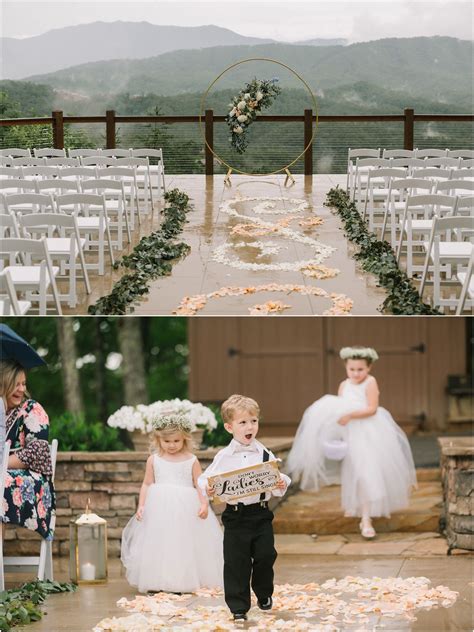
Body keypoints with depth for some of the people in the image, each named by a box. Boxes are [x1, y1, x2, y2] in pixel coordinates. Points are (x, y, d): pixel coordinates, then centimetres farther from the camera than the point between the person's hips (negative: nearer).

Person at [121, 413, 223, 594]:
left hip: (186, 508, -1)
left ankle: (185, 582, 4)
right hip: (159, 507, 1)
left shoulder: (191, 460, 2)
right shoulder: (154, 460, 6)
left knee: (185, 543, -2)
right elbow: (147, 484, 9)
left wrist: (204, 504, -12)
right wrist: (141, 505, -1)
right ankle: (155, 583, 5)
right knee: (158, 545, 0)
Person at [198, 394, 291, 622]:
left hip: (261, 512, 1)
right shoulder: (224, 457, -2)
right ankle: (238, 606, 11)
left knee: (265, 556, 3)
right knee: (236, 562, 0)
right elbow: (206, 479, -1)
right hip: (235, 515, -1)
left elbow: (276, 482, 5)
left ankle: (264, 594, 29)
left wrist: (281, 486, -17)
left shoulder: (264, 454, 2)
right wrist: (208, 489, -22)